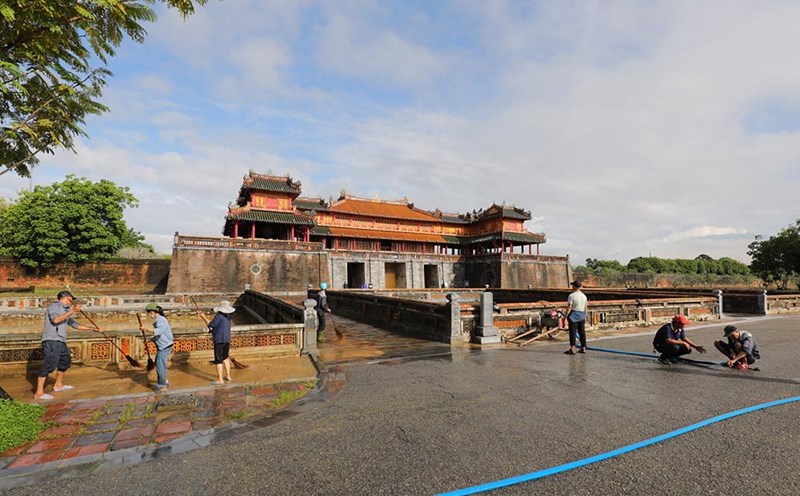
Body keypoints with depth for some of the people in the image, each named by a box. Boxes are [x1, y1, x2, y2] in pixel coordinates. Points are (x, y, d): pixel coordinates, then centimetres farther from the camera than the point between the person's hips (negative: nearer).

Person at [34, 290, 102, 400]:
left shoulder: (66, 312, 22)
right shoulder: (54, 306, -3)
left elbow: (76, 325, 28)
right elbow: (56, 320, -21)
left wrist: (92, 329, 28)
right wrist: (72, 311, -24)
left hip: (61, 341, 10)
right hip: (51, 340, -10)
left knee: (65, 361, 20)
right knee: (49, 364, -16)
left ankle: (58, 385, 36)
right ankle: (39, 393, -15)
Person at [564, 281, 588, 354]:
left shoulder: (572, 295, -12)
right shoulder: (584, 296, 8)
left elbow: (569, 307, -16)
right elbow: (585, 307, 12)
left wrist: (566, 317, -12)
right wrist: (584, 317, 21)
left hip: (574, 315, -6)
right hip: (582, 315, 6)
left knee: (573, 332, -4)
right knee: (582, 332, 12)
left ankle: (572, 349, -6)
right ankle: (583, 348, 19)